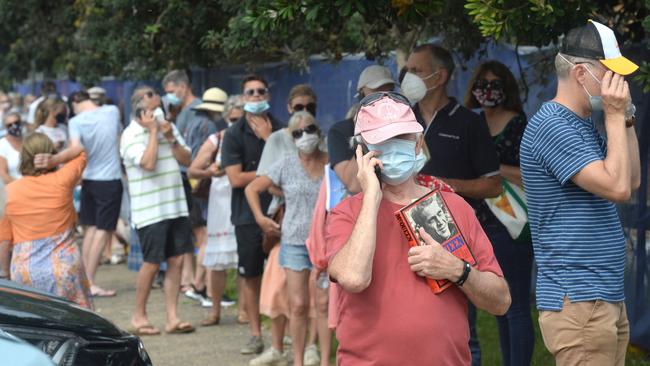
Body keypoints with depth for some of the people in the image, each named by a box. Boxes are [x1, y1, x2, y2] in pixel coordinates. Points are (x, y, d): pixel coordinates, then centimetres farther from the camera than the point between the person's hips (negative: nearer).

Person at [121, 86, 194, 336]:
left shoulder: (169, 128, 12)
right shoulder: (131, 135, -8)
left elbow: (187, 160, 8)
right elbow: (148, 163, -22)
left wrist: (171, 138, -5)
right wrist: (153, 132, -15)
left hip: (176, 207, 6)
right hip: (150, 210, -6)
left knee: (176, 261, 3)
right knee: (152, 264, -3)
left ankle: (172, 318, 7)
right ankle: (139, 316, 11)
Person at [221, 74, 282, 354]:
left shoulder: (279, 130, 6)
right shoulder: (234, 134, 1)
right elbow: (235, 178, -8)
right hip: (248, 215, 0)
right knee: (251, 276, 6)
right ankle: (256, 335, 16)